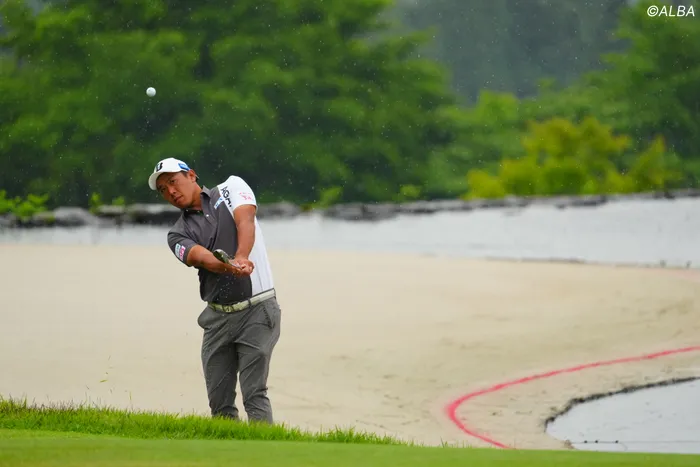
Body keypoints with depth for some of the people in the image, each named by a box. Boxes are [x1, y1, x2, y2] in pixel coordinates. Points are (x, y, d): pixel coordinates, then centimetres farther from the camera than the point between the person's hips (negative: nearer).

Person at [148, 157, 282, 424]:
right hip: (217, 318, 5)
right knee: (219, 402, 4)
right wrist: (230, 267, -35)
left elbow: (245, 221, -14)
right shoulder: (178, 234, 9)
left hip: (256, 309, -5)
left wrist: (241, 257, -35)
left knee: (254, 394, -12)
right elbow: (201, 257, -12)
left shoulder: (231, 187, 6)